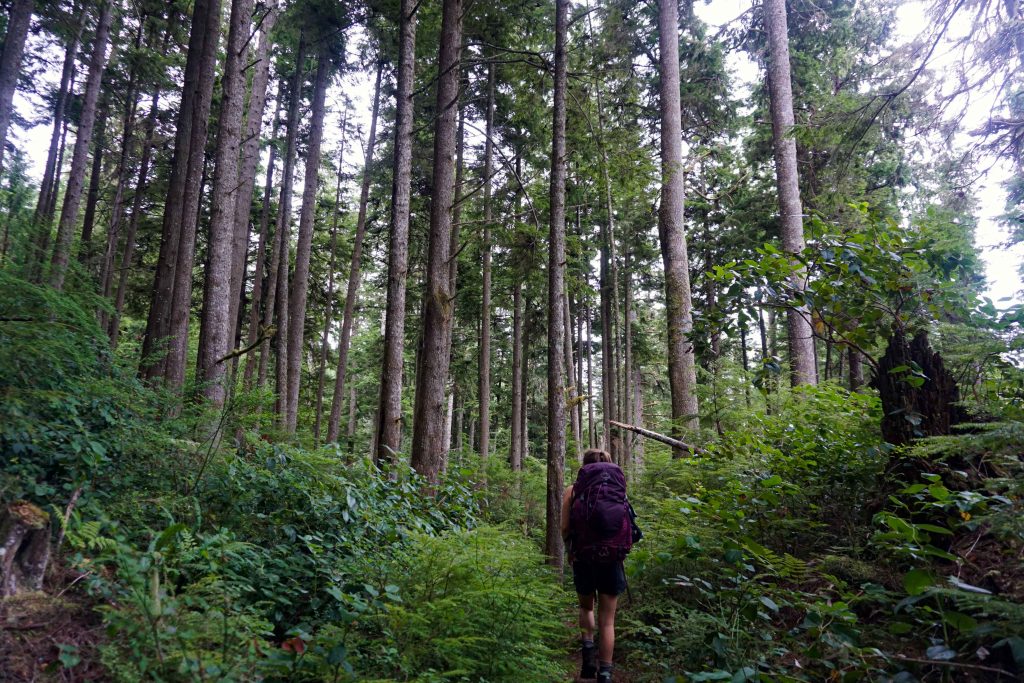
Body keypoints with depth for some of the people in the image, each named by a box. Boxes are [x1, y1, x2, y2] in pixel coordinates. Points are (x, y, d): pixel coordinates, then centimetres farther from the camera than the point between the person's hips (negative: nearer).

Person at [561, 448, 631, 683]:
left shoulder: (573, 490, 1)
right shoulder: (619, 488, 5)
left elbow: (565, 529, -3)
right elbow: (626, 527, 4)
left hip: (584, 558, -1)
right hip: (612, 559, 1)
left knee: (586, 607, 25)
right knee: (607, 621, 10)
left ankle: (587, 647, 6)